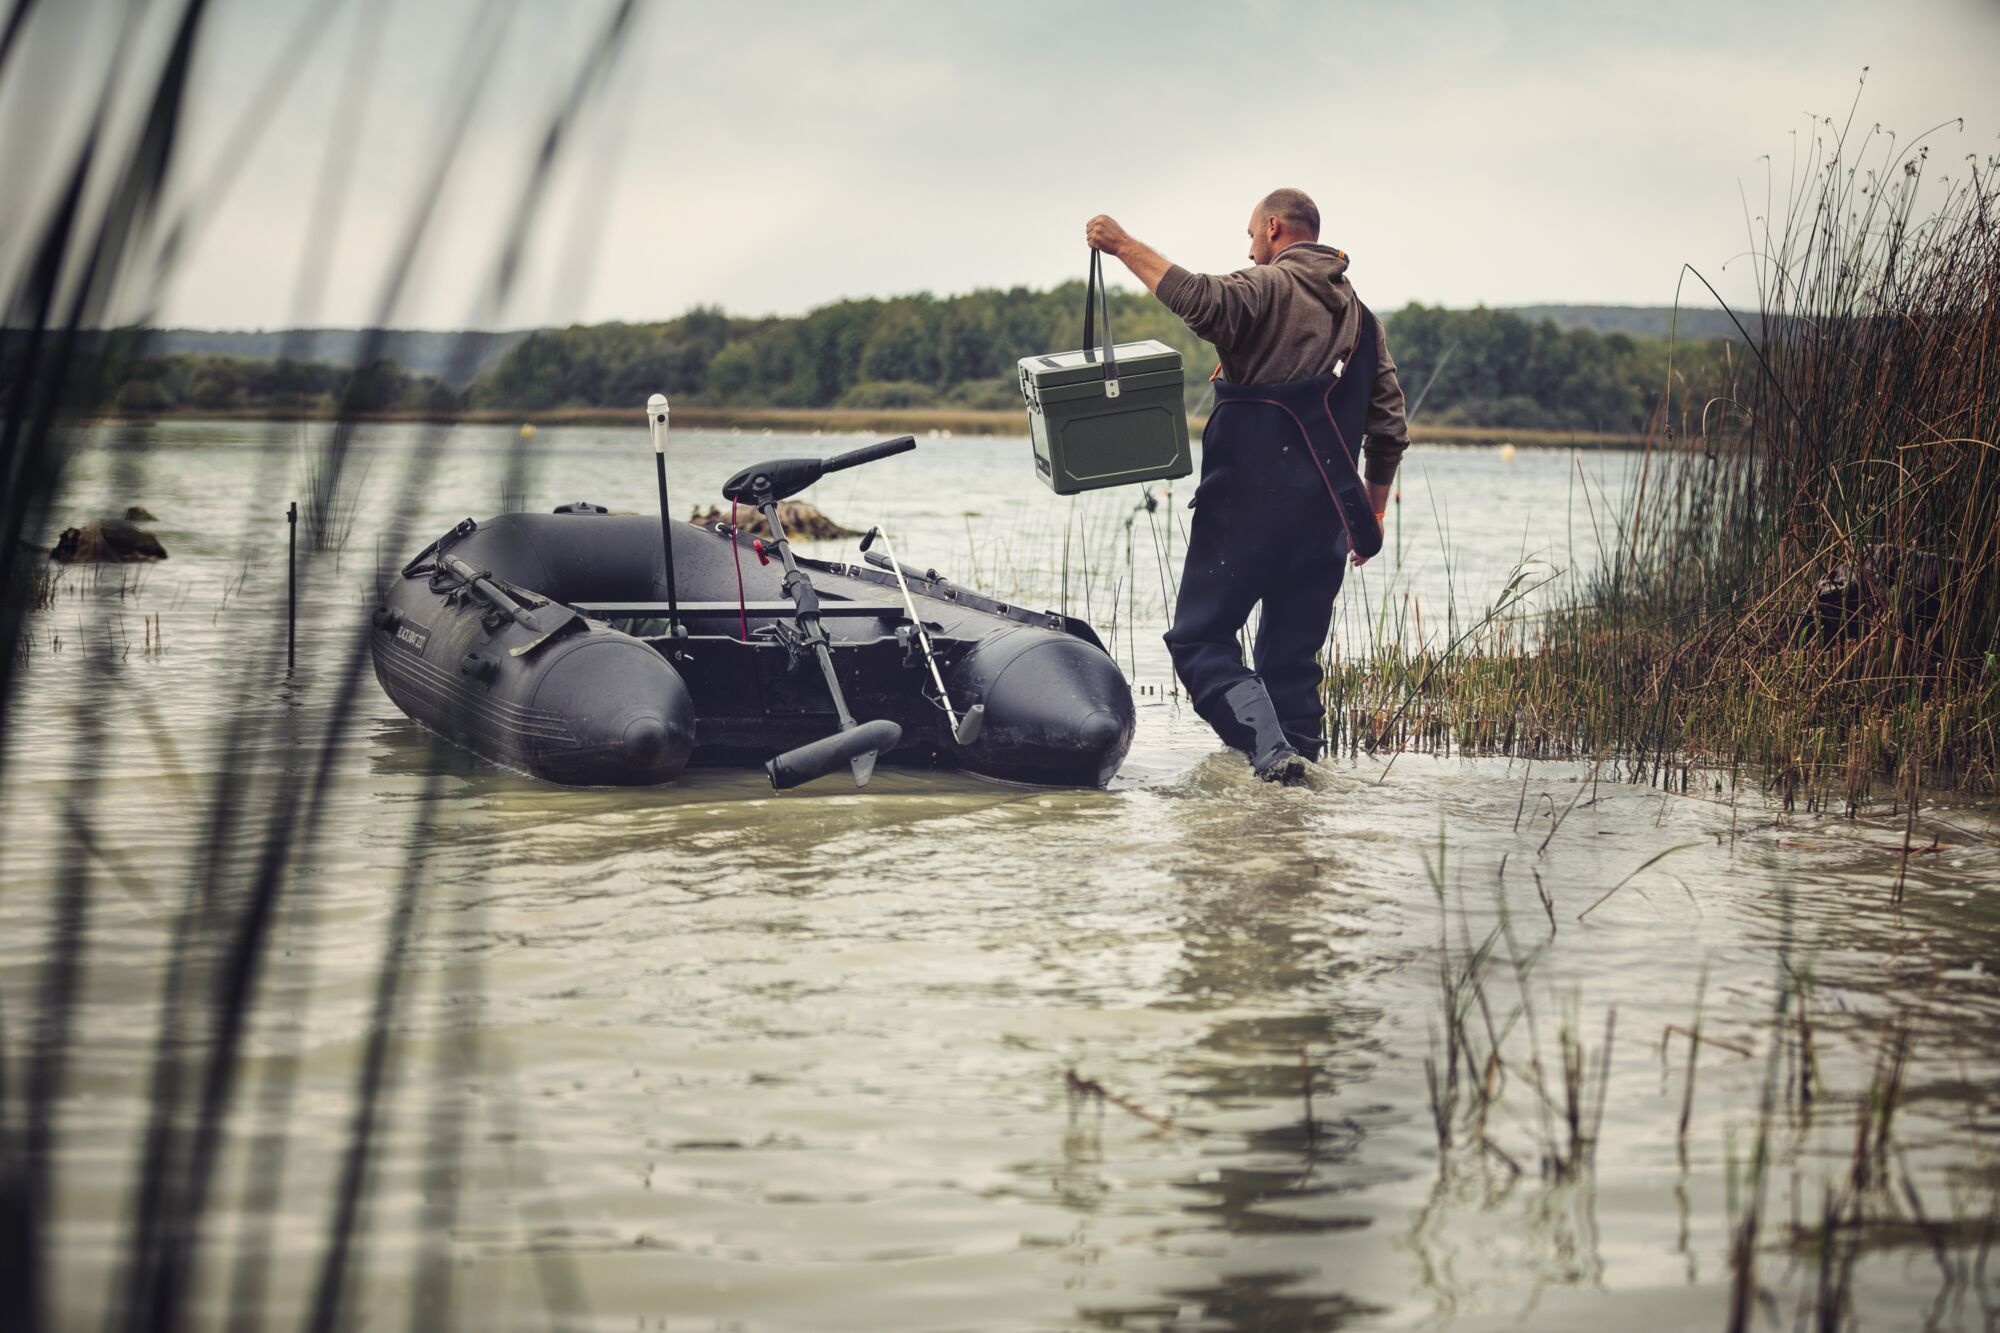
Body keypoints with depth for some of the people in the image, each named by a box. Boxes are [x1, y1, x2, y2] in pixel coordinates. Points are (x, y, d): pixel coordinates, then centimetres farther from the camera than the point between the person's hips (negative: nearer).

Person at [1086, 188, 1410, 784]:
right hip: (1322, 516, 6)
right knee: (1292, 656, 12)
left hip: (1246, 503, -6)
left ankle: (1269, 746, -23)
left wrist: (1125, 246, -20)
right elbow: (1389, 431, 16)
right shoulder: (1362, 317, 17)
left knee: (1199, 638, -3)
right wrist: (1372, 515, 24)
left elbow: (1200, 300, -27)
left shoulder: (1268, 288, -4)